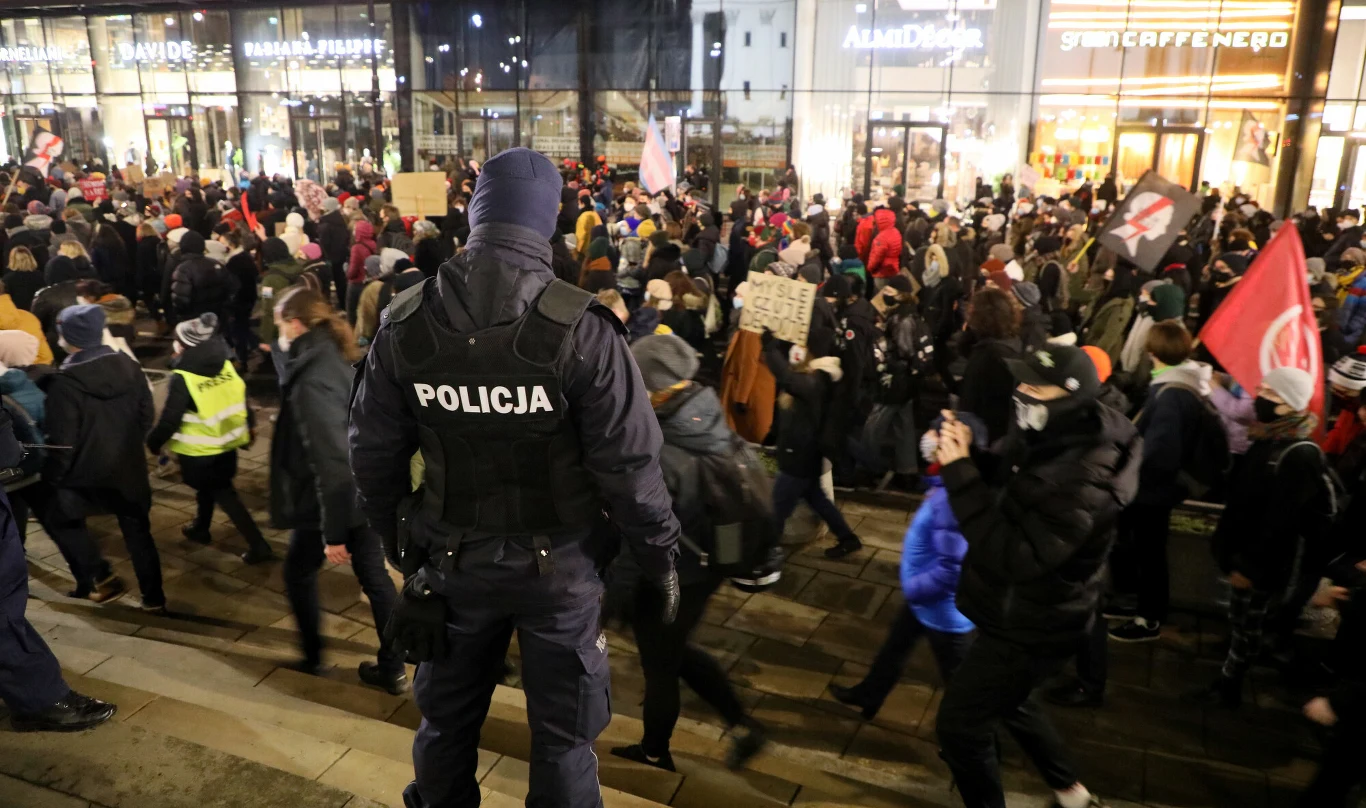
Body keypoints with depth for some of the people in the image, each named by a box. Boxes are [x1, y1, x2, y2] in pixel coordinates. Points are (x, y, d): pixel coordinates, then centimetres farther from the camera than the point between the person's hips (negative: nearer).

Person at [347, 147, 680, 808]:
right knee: (563, 731, 16)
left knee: (446, 718, 26)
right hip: (558, 562, -3)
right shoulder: (578, 326, -20)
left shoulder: (404, 324, -8)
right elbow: (628, 464, -18)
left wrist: (402, 544, 16)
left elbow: (374, 455, 0)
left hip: (450, 561, 4)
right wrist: (659, 560, -4)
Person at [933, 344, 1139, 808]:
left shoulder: (1083, 480, -33)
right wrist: (965, 455, -14)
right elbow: (1000, 489, 7)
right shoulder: (1045, 437, -5)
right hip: (1019, 612, 9)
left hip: (1030, 628, -9)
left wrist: (960, 473, -37)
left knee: (959, 724, 3)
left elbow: (1011, 554, -37)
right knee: (1008, 701, 30)